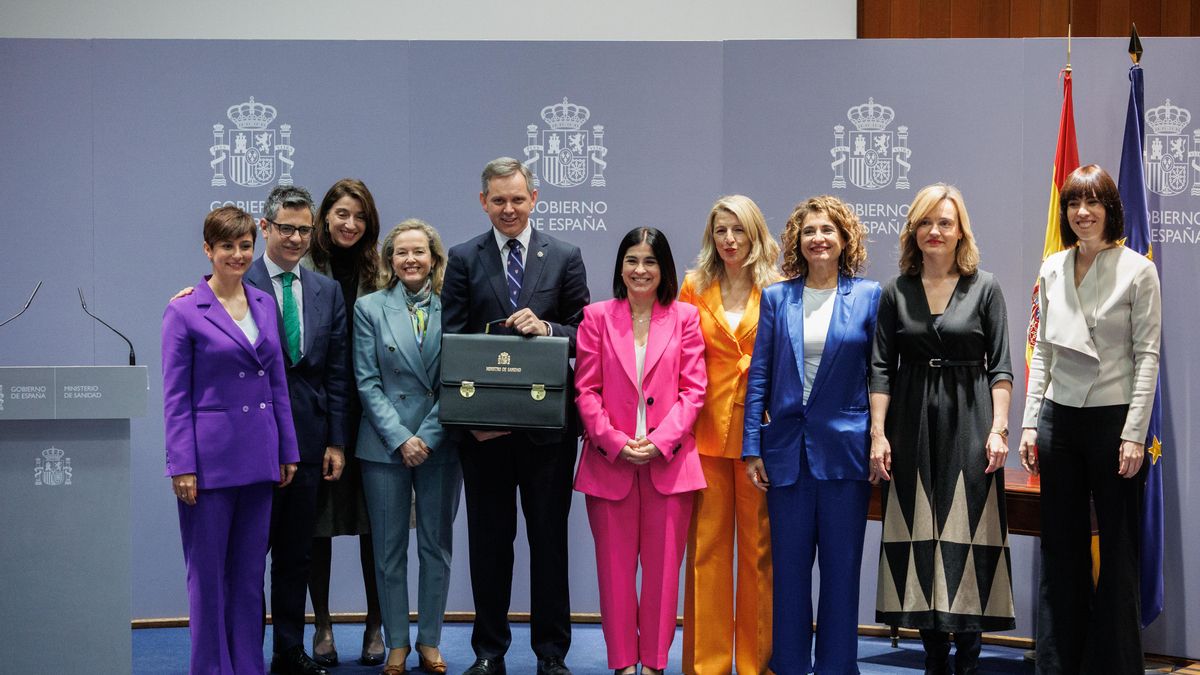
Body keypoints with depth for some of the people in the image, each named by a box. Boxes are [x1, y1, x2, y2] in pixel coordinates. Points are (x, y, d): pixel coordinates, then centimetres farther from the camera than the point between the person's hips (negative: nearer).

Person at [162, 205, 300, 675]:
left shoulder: (265, 304, 10)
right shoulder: (184, 312, -6)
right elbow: (175, 396, -7)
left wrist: (287, 451, 11)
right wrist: (182, 466, -11)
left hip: (258, 456, 5)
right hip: (211, 456, -5)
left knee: (250, 573, 10)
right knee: (208, 574, 3)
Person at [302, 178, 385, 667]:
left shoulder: (378, 274, 7)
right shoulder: (303, 270, -1)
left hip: (368, 410, 2)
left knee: (373, 519, 6)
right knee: (318, 520, 5)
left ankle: (376, 625, 16)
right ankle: (322, 626, 16)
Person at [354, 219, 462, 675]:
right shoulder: (370, 308, 2)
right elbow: (367, 382, -1)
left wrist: (428, 437, -10)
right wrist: (400, 438, -10)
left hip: (440, 444, 1)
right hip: (385, 444, 0)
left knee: (437, 546, 7)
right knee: (389, 549, 4)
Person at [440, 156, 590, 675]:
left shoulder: (565, 257, 5)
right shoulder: (464, 259, 5)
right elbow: (452, 341, 0)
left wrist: (547, 329, -18)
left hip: (547, 423, 0)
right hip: (483, 425, 0)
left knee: (549, 536, 6)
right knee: (488, 538, 8)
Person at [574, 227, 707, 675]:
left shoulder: (684, 318, 6)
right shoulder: (597, 316, 6)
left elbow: (693, 390, 1)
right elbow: (585, 390, 2)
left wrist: (660, 442, -11)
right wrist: (615, 442, -10)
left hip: (668, 461, 0)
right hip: (609, 460, 0)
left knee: (663, 567, 2)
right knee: (615, 567, 4)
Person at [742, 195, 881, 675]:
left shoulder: (868, 296, 2)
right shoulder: (776, 298, 6)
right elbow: (759, 378, 5)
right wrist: (752, 448, 0)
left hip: (845, 449, -1)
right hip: (788, 449, 2)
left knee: (841, 565, 5)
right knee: (789, 564, 7)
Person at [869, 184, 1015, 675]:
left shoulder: (984, 289, 4)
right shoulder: (897, 292, 7)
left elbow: (1000, 366, 1)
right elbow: (881, 367, 4)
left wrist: (998, 429, -9)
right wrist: (878, 433, -4)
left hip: (968, 425, -2)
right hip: (912, 428, 2)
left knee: (968, 533, -3)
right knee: (919, 534, 3)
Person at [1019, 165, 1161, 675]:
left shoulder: (1136, 270, -5)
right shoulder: (1052, 270, 8)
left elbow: (1147, 355, -7)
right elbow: (1043, 351, 12)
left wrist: (1134, 434, -13)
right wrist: (1030, 422, 6)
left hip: (1113, 420, -4)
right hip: (1059, 420, 5)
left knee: (1118, 550, 2)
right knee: (1061, 549, 10)